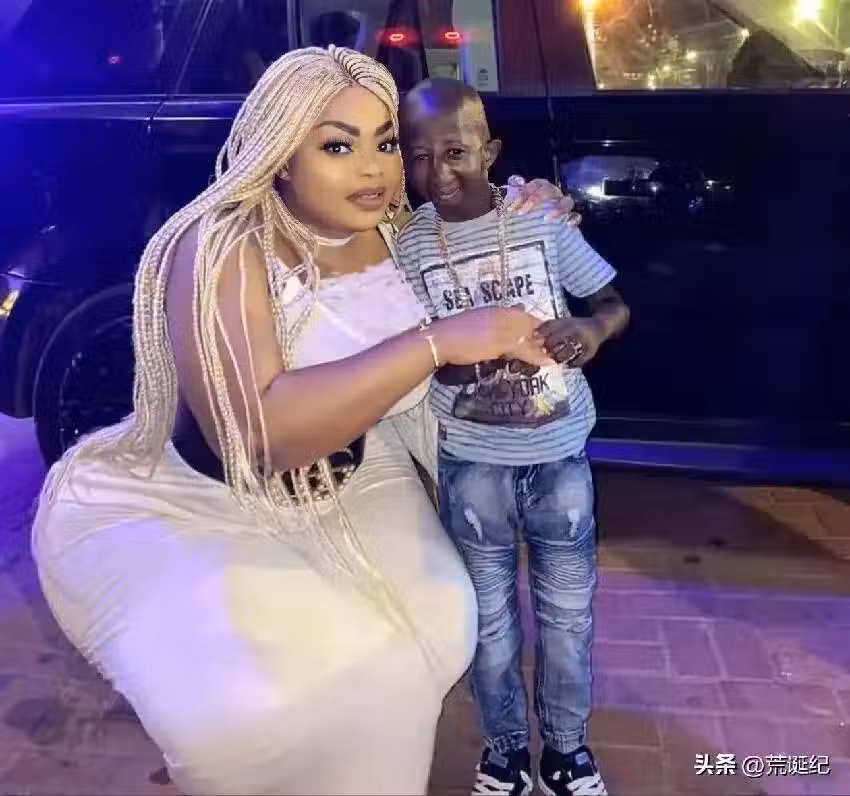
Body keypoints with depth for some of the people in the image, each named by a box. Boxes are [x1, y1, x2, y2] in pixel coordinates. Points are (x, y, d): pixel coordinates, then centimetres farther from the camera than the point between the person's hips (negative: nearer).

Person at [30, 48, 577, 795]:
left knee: (431, 622, -4)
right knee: (252, 706, -24)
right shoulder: (223, 248, -27)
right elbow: (257, 430, -40)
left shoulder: (384, 230, -8)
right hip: (194, 508, -6)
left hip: (343, 486, 6)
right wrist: (438, 341, -40)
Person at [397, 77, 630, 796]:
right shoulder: (405, 244, -7)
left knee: (568, 611, 16)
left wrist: (594, 329, -20)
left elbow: (614, 301, 3)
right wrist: (457, 352, -25)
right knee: (490, 617, 16)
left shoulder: (542, 217, -6)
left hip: (560, 450, 1)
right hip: (471, 462, 0)